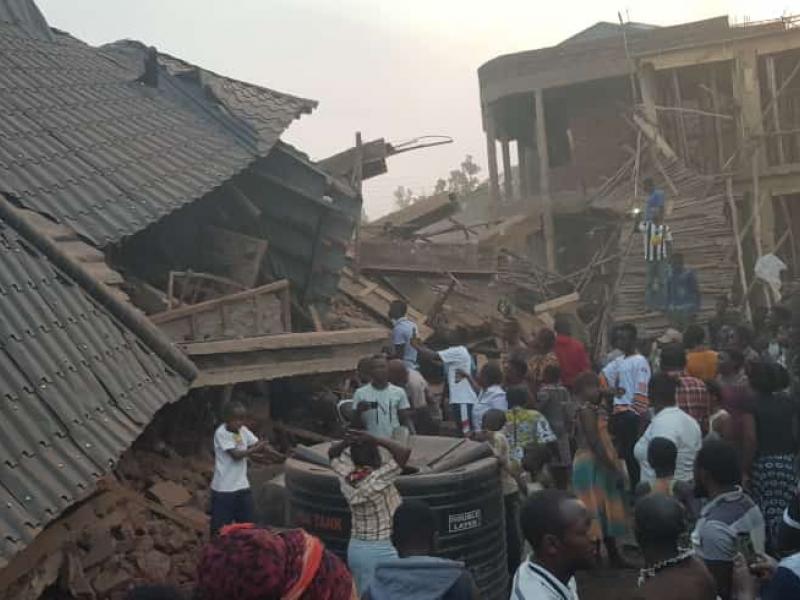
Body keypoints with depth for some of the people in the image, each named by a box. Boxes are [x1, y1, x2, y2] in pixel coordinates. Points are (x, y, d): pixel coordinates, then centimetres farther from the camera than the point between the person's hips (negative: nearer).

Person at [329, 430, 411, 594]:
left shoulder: (347, 476, -4)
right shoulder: (378, 479, -22)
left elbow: (332, 452, 13)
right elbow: (404, 452, -28)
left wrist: (347, 441, -7)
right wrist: (375, 440, -20)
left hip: (354, 548, 7)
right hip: (381, 551, -7)